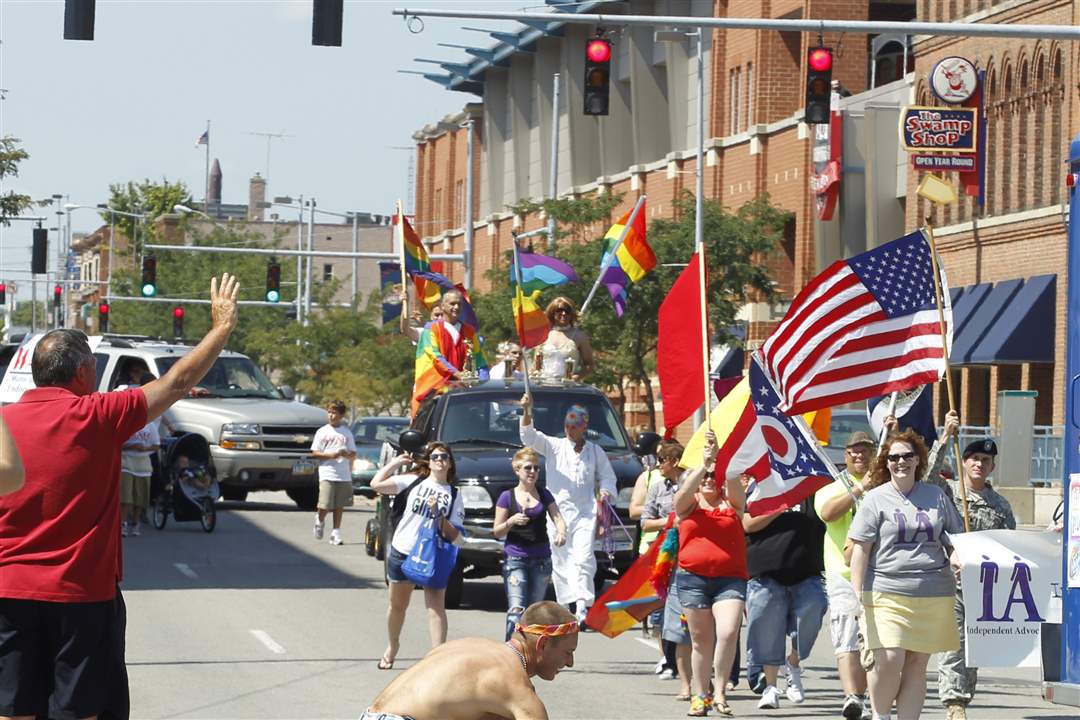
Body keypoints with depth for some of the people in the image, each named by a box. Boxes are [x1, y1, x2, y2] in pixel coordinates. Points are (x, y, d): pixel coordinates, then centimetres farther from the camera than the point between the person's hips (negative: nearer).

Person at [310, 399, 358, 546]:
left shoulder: (347, 432, 11)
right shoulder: (322, 432, 5)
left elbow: (353, 454, 13)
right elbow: (315, 453, 2)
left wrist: (347, 454, -10)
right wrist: (330, 455, -12)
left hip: (344, 475, 2)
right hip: (327, 474, -2)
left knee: (339, 506, 2)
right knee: (325, 505, -9)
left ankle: (336, 533, 9)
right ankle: (320, 520, 22)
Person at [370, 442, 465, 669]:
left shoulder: (453, 495, 2)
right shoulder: (413, 481, 1)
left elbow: (455, 536, -2)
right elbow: (376, 484, -8)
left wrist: (438, 515, -16)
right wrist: (396, 462, -3)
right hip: (402, 551, 1)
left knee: (436, 607, -13)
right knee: (397, 606, 15)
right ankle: (392, 647, 37)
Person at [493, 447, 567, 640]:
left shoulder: (544, 495, 9)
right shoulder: (507, 497, 1)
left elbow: (558, 518, 2)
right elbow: (496, 531, 3)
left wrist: (561, 532, -20)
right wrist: (511, 521, -17)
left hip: (541, 559, 3)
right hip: (515, 558, -3)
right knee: (516, 610, -17)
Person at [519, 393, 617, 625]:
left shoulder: (595, 451, 14)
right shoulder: (554, 446, 10)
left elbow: (607, 476, 19)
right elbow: (529, 438, -4)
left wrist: (605, 492, -3)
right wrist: (527, 412, -20)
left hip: (585, 513, -1)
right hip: (558, 512, 1)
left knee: (583, 559, -15)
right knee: (561, 562, 1)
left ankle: (582, 606, -23)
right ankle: (565, 606, 8)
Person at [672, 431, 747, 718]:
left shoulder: (731, 505, 10)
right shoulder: (688, 506, 10)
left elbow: (735, 483, -9)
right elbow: (685, 491, -11)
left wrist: (720, 457, -20)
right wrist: (704, 464, -21)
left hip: (730, 578, -1)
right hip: (693, 578, 1)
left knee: (728, 633, -17)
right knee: (701, 639, 5)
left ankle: (720, 691, -6)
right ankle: (700, 695, 15)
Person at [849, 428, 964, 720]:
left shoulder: (936, 496, 14)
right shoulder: (876, 499, 4)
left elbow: (956, 537, 22)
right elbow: (861, 549, 1)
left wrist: (956, 555, -2)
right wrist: (857, 594, -8)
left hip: (933, 596, 3)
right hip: (886, 594, -3)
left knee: (917, 663, 3)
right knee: (889, 661, -13)